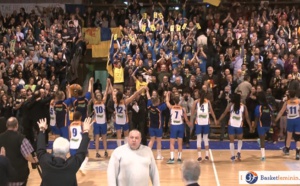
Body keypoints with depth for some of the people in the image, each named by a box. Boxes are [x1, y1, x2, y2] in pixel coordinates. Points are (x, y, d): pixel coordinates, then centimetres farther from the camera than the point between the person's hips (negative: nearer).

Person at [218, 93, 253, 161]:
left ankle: (233, 156, 6)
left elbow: (224, 114, -1)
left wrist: (218, 121, 6)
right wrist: (250, 126, 10)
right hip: (239, 126, 1)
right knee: (240, 139, 25)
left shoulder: (230, 105, 0)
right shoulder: (243, 106, 2)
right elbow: (247, 117, 4)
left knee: (232, 141, 8)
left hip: (231, 125, -1)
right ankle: (239, 153, 8)